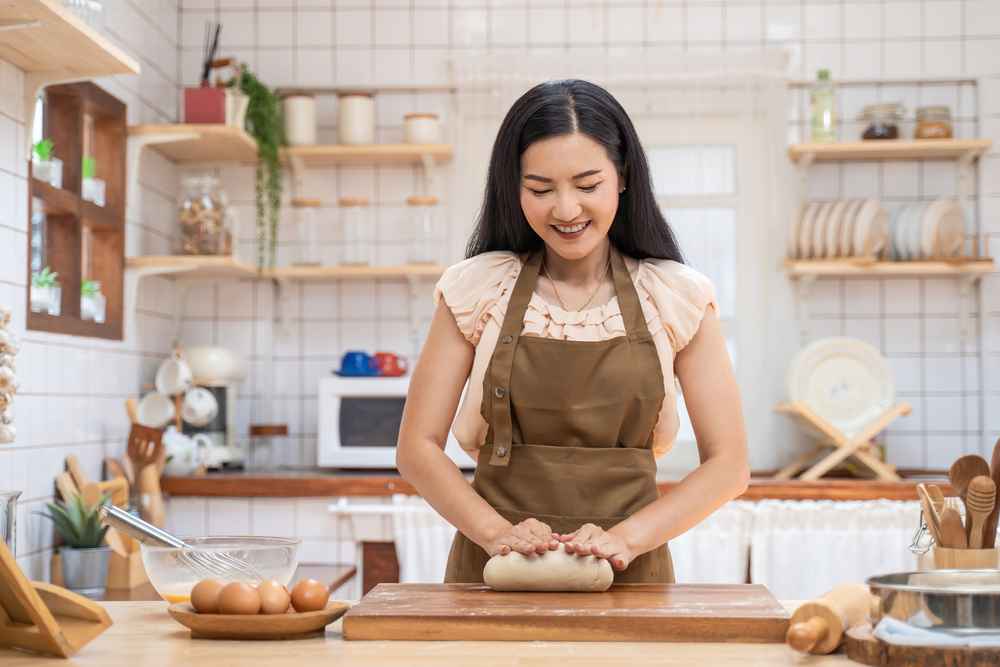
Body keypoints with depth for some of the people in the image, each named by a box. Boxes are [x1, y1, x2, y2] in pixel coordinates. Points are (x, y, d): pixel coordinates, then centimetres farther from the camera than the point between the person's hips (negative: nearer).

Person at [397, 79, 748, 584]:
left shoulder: (678, 298, 0)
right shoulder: (476, 290, 1)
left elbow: (728, 465, 0)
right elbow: (418, 447, 2)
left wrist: (625, 537, -13)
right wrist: (497, 532, -13)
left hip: (628, 579, 0)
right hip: (493, 576, 1)